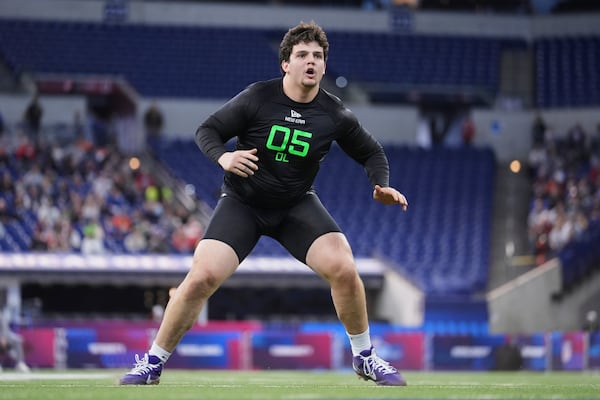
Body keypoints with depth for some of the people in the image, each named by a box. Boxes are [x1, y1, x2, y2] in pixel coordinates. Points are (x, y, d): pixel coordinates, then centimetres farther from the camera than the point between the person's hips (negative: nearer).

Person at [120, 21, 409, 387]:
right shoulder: (257, 98, -15)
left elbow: (372, 153, 6)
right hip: (242, 203, -2)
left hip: (297, 205, 2)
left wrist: (382, 186, -14)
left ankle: (365, 358, 4)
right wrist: (223, 157, -28)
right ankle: (153, 364, -1)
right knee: (202, 277, -18)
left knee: (344, 269, -19)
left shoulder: (335, 115, -8)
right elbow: (207, 131, -7)